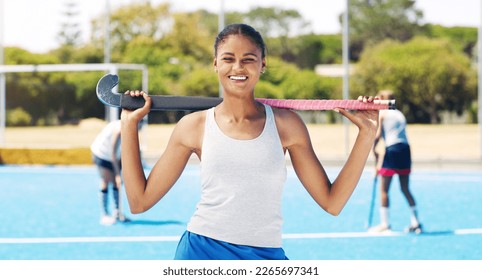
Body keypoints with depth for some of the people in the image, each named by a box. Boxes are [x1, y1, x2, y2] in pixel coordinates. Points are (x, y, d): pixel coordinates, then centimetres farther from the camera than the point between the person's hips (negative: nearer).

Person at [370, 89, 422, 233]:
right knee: (405, 189, 13)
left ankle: (385, 223, 3)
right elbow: (401, 133, 12)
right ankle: (415, 222, 11)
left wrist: (374, 151, 6)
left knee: (384, 189, 3)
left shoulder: (381, 113, 3)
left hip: (392, 150, -6)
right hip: (405, 149, 6)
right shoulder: (400, 114, 19)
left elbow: (377, 135, -6)